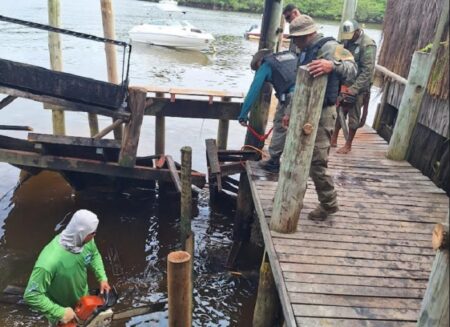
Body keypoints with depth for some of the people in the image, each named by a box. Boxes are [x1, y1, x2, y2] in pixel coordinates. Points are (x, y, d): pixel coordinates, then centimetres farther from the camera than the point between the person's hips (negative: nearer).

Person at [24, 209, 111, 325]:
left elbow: (94, 255, -1)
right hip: (59, 309, -5)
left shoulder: (86, 240, -24)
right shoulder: (49, 261, -44)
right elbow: (31, 295, -36)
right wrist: (61, 313, -33)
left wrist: (102, 278, -10)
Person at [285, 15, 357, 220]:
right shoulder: (306, 52, 15)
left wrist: (332, 65, -52)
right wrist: (290, 112, 22)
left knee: (316, 162, -7)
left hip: (321, 114, -9)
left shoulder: (329, 47, -14)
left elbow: (351, 69, -31)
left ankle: (329, 204, 9)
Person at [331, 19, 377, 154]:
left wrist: (353, 89, -26)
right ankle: (334, 138, 26)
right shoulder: (348, 41, 4)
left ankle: (348, 144, 15)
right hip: (345, 83, 6)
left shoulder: (368, 45, -18)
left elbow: (367, 72, -22)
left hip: (358, 86, -6)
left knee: (353, 116, 3)